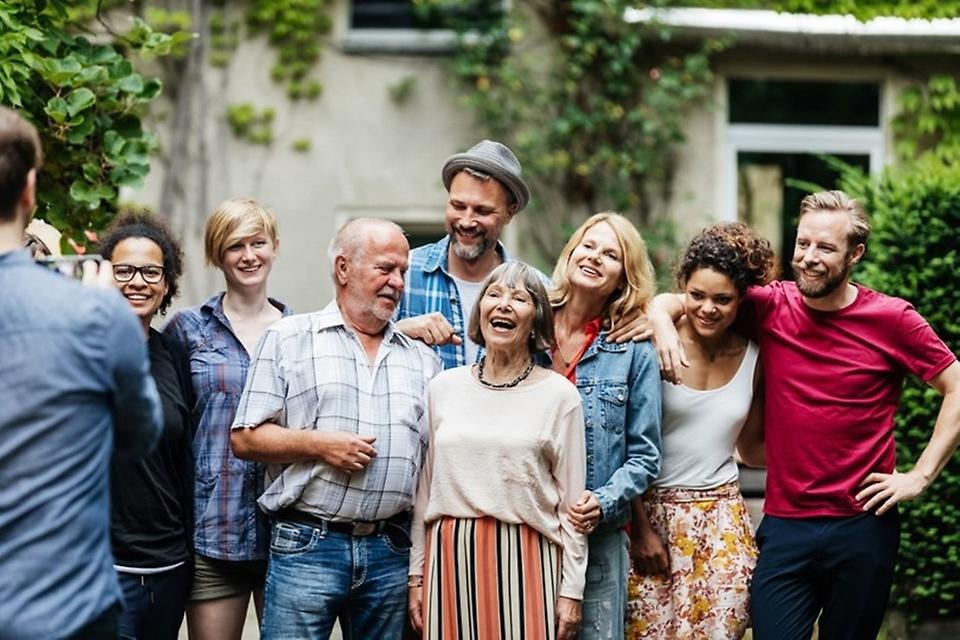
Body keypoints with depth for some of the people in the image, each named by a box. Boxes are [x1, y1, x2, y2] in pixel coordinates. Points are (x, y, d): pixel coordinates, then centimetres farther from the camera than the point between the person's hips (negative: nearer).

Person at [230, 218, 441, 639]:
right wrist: (318, 444, -13)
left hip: (391, 553, 4)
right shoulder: (288, 340, 4)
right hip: (307, 545, -4)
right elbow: (245, 438, 0)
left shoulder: (423, 360, 16)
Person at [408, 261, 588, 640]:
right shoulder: (444, 388, 9)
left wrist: (571, 591, -2)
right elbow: (423, 490, 12)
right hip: (450, 556, 2)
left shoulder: (559, 395, 1)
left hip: (526, 561, -2)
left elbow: (572, 503, 1)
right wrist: (416, 576, 9)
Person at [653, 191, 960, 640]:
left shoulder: (892, 319, -4)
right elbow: (668, 301, 8)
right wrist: (662, 322, -15)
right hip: (784, 526, 1)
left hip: (863, 530, -1)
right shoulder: (770, 308, 1)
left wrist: (920, 476, -3)